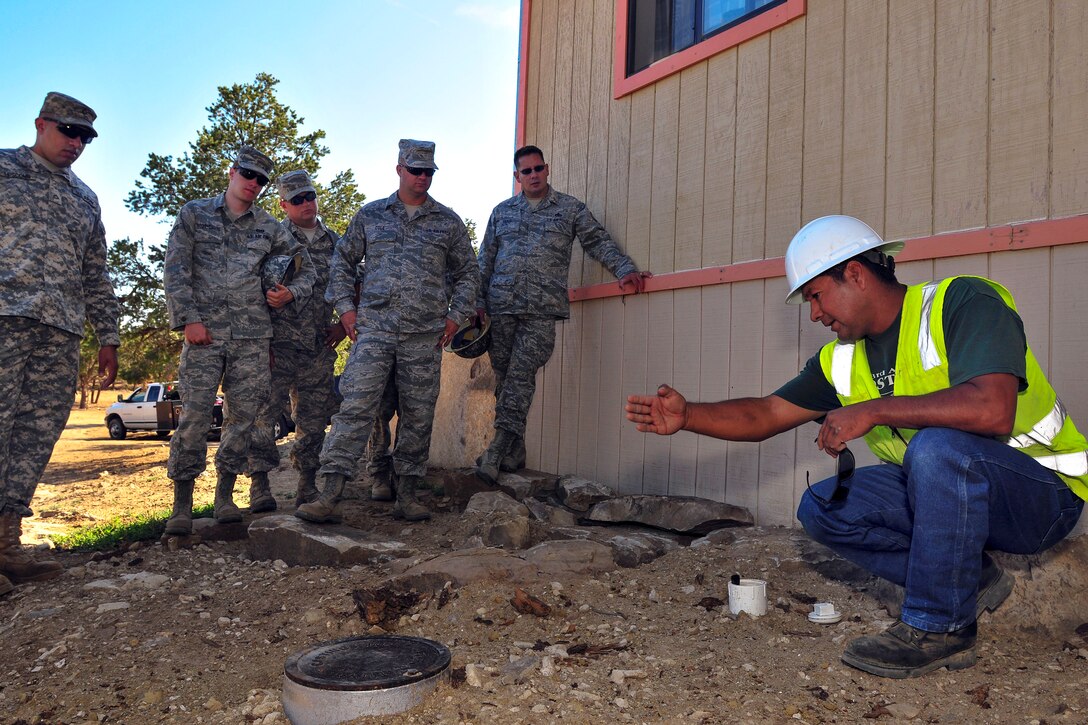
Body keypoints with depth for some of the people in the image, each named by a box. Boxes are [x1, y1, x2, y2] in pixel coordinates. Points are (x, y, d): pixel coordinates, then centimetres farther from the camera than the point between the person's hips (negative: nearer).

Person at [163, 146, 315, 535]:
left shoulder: (269, 227, 14)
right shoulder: (194, 214, 9)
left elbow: (306, 267, 21)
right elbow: (175, 270, 2)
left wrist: (291, 293, 1)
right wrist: (189, 318, -8)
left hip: (253, 335, 2)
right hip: (204, 331, -2)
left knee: (242, 415, 2)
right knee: (194, 416, -8)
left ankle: (225, 495, 15)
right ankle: (182, 505, 0)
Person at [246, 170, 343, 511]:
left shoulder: (336, 244, 13)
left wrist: (344, 324, 9)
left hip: (320, 347, 4)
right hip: (278, 343, -3)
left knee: (314, 418, 7)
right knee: (264, 412, -8)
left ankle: (308, 484, 16)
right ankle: (259, 483, -1)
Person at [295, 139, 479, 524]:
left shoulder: (449, 222, 11)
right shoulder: (370, 215, 11)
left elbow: (468, 273, 16)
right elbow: (342, 260, 17)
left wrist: (455, 316, 5)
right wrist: (344, 306, 6)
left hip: (425, 335, 1)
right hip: (373, 329, -1)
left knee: (418, 416, 5)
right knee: (355, 407, -9)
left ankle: (406, 496, 16)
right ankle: (329, 496, -8)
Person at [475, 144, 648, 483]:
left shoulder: (570, 209, 11)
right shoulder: (502, 212, 18)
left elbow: (599, 242, 7)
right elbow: (486, 260, 18)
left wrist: (624, 269, -8)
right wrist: (479, 301, 10)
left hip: (542, 312, -3)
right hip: (501, 307, 4)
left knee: (520, 377, -12)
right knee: (504, 378, 2)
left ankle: (496, 453, -12)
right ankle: (514, 453, 10)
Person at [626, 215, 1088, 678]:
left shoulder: (964, 302, -18)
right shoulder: (842, 361, 2)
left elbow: (992, 409, -34)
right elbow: (764, 416, 3)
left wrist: (873, 410, -29)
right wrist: (687, 416, -12)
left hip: (1042, 491, -7)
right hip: (950, 490, 7)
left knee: (938, 445, -35)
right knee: (823, 508, -6)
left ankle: (939, 628, -20)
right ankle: (970, 581, 4)